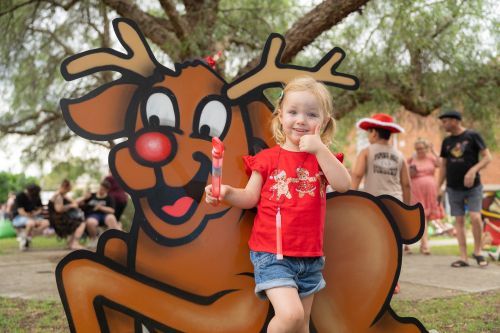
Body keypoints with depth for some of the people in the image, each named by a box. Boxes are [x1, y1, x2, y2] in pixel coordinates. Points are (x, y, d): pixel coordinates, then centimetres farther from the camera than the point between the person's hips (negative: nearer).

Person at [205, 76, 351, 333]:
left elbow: (343, 185, -11)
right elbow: (250, 197, 0)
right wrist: (226, 192, -20)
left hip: (309, 256, 4)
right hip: (272, 253, -4)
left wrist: (320, 149, -18)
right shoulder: (268, 158, -1)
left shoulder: (321, 157, 6)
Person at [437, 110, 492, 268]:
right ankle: (463, 257, 6)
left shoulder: (473, 136, -4)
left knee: (475, 217, -16)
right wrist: (438, 187, 10)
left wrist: (473, 170, -21)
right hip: (453, 188, 4)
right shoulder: (446, 141, 9)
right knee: (459, 221, 2)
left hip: (473, 187, -4)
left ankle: (477, 251, 5)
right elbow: (443, 166, 15)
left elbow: (487, 157, -7)